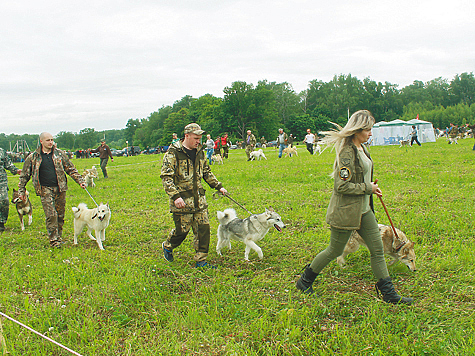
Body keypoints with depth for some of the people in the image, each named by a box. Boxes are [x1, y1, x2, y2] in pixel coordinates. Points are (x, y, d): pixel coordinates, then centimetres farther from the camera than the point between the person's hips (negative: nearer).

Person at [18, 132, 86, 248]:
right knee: (51, 215, -10)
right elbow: (24, 175, 11)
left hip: (60, 188, 3)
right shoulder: (33, 157, 3)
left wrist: (80, 181, 6)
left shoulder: (59, 154, 8)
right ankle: (53, 240, -3)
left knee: (60, 215, 6)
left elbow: (71, 169, 13)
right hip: (45, 190, -3)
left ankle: (58, 237, 20)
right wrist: (21, 191, 10)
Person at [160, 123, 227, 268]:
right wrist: (175, 196, -23)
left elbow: (206, 172, 24)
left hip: (199, 199, 6)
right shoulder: (173, 152, -10)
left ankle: (201, 260, 13)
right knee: (182, 229, 1)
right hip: (182, 200, -6)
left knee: (203, 228, 2)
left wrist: (218, 186, 18)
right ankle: (167, 246, 33)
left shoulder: (199, 152, 11)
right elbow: (166, 177, -14)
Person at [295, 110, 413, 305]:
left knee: (377, 249, 9)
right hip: (346, 211, -9)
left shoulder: (361, 148, 9)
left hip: (363, 209, 9)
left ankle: (388, 293, 19)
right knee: (334, 251, 6)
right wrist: (367, 188, -16)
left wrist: (372, 187, 11)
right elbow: (341, 185, -25)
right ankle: (305, 281, 25)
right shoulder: (347, 152, -21)